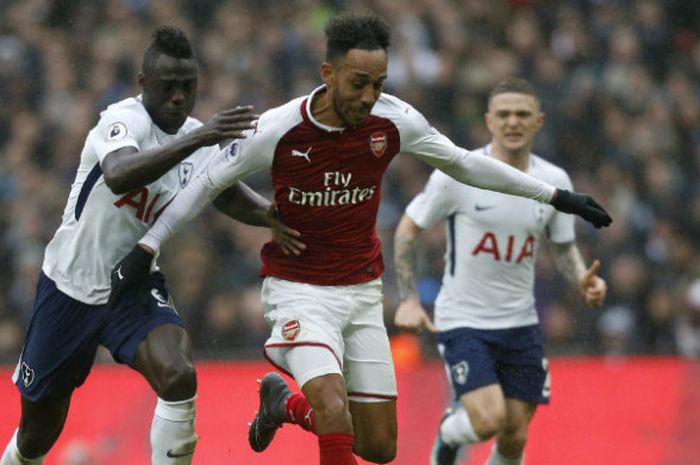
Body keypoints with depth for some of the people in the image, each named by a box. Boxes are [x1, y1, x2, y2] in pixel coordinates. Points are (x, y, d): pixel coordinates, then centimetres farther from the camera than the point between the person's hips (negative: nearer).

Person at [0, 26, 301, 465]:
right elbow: (119, 176, -44)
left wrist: (269, 215, -10)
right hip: (71, 285, -4)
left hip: (137, 290, 4)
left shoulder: (203, 140, -4)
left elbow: (229, 193, 12)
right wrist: (196, 139, -53)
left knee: (178, 377, -27)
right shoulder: (124, 119, -23)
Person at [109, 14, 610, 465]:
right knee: (335, 414, -28)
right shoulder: (277, 130, -18)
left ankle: (284, 402, 33)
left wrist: (555, 195, 6)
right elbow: (208, 184, -3)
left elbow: (464, 164, 5)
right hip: (298, 289, -4)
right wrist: (147, 247, -4)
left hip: (362, 291, 4)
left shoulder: (394, 120, -10)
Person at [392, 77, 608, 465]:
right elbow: (407, 230, -2)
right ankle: (449, 432, 15)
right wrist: (408, 299, -10)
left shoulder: (555, 182, 1)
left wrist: (583, 280, -8)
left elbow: (564, 247, 14)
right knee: (488, 420, -20)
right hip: (462, 320, -4)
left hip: (520, 323, 4)